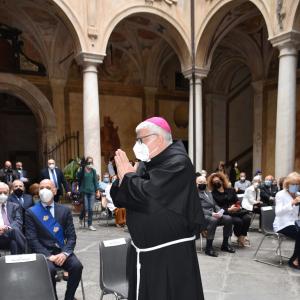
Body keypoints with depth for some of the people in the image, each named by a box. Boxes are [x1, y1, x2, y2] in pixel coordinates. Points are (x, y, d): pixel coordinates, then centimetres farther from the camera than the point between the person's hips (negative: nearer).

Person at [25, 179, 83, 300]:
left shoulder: (64, 210, 8)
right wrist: (48, 256, -16)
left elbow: (71, 236, 4)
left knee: (77, 266, -24)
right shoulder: (31, 212, 2)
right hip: (44, 253, -2)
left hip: (62, 251, 2)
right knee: (49, 270, -32)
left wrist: (65, 253, -14)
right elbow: (32, 239, -5)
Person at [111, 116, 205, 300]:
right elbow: (120, 199, 9)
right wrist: (124, 179, -12)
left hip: (171, 253, -7)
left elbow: (149, 195, -29)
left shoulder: (177, 162, -15)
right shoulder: (146, 163, 9)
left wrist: (127, 176, -12)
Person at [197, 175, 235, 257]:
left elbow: (215, 205, 21)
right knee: (213, 220, -38)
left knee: (228, 218, -15)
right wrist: (211, 213, -23)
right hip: (202, 216, -7)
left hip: (213, 215, 8)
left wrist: (219, 211, -2)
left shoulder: (209, 193, 25)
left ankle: (225, 244, -2)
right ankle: (208, 247, -30)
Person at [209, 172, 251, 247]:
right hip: (225, 213, -4)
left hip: (236, 210, 5)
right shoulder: (213, 194, 3)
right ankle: (239, 238, -3)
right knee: (238, 221, -30)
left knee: (247, 218, -24)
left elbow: (237, 201, 14)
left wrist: (238, 206, -9)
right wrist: (228, 209, -18)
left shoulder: (230, 190, 17)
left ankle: (243, 236, -6)